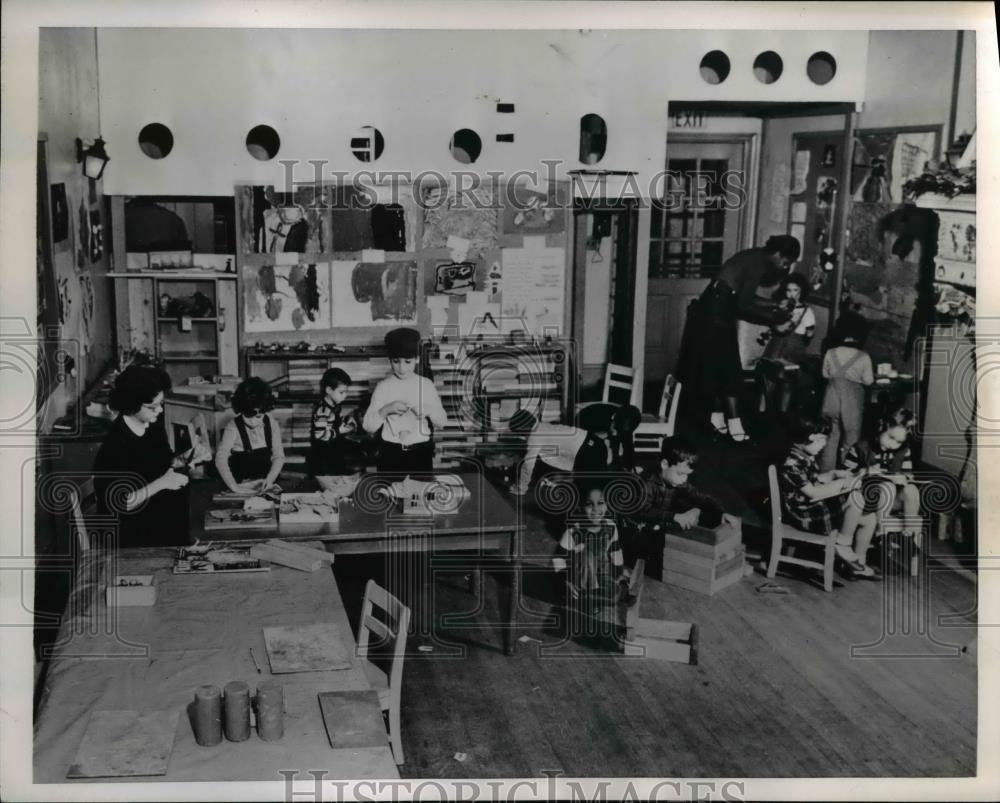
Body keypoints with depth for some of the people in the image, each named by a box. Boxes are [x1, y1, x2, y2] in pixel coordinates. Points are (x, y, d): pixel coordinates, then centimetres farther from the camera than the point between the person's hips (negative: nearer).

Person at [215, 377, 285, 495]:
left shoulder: (272, 425, 0)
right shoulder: (233, 428, -11)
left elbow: (279, 456, 2)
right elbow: (220, 459, -18)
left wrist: (270, 479, -14)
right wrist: (234, 486, -29)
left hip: (264, 486, 2)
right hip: (242, 485, -2)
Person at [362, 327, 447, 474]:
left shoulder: (426, 385, 1)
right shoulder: (383, 387, 0)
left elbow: (442, 421, 5)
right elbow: (368, 426, -2)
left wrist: (429, 411, -15)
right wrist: (385, 410, -18)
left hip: (421, 453, 0)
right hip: (391, 454, 0)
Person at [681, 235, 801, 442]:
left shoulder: (757, 258, 12)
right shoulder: (759, 264, -17)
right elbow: (743, 305, -20)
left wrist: (772, 305, 14)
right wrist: (773, 318, -11)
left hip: (717, 310, 10)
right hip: (717, 313, -10)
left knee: (719, 368, 13)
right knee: (729, 371, -6)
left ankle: (718, 420, 20)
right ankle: (735, 428, -4)